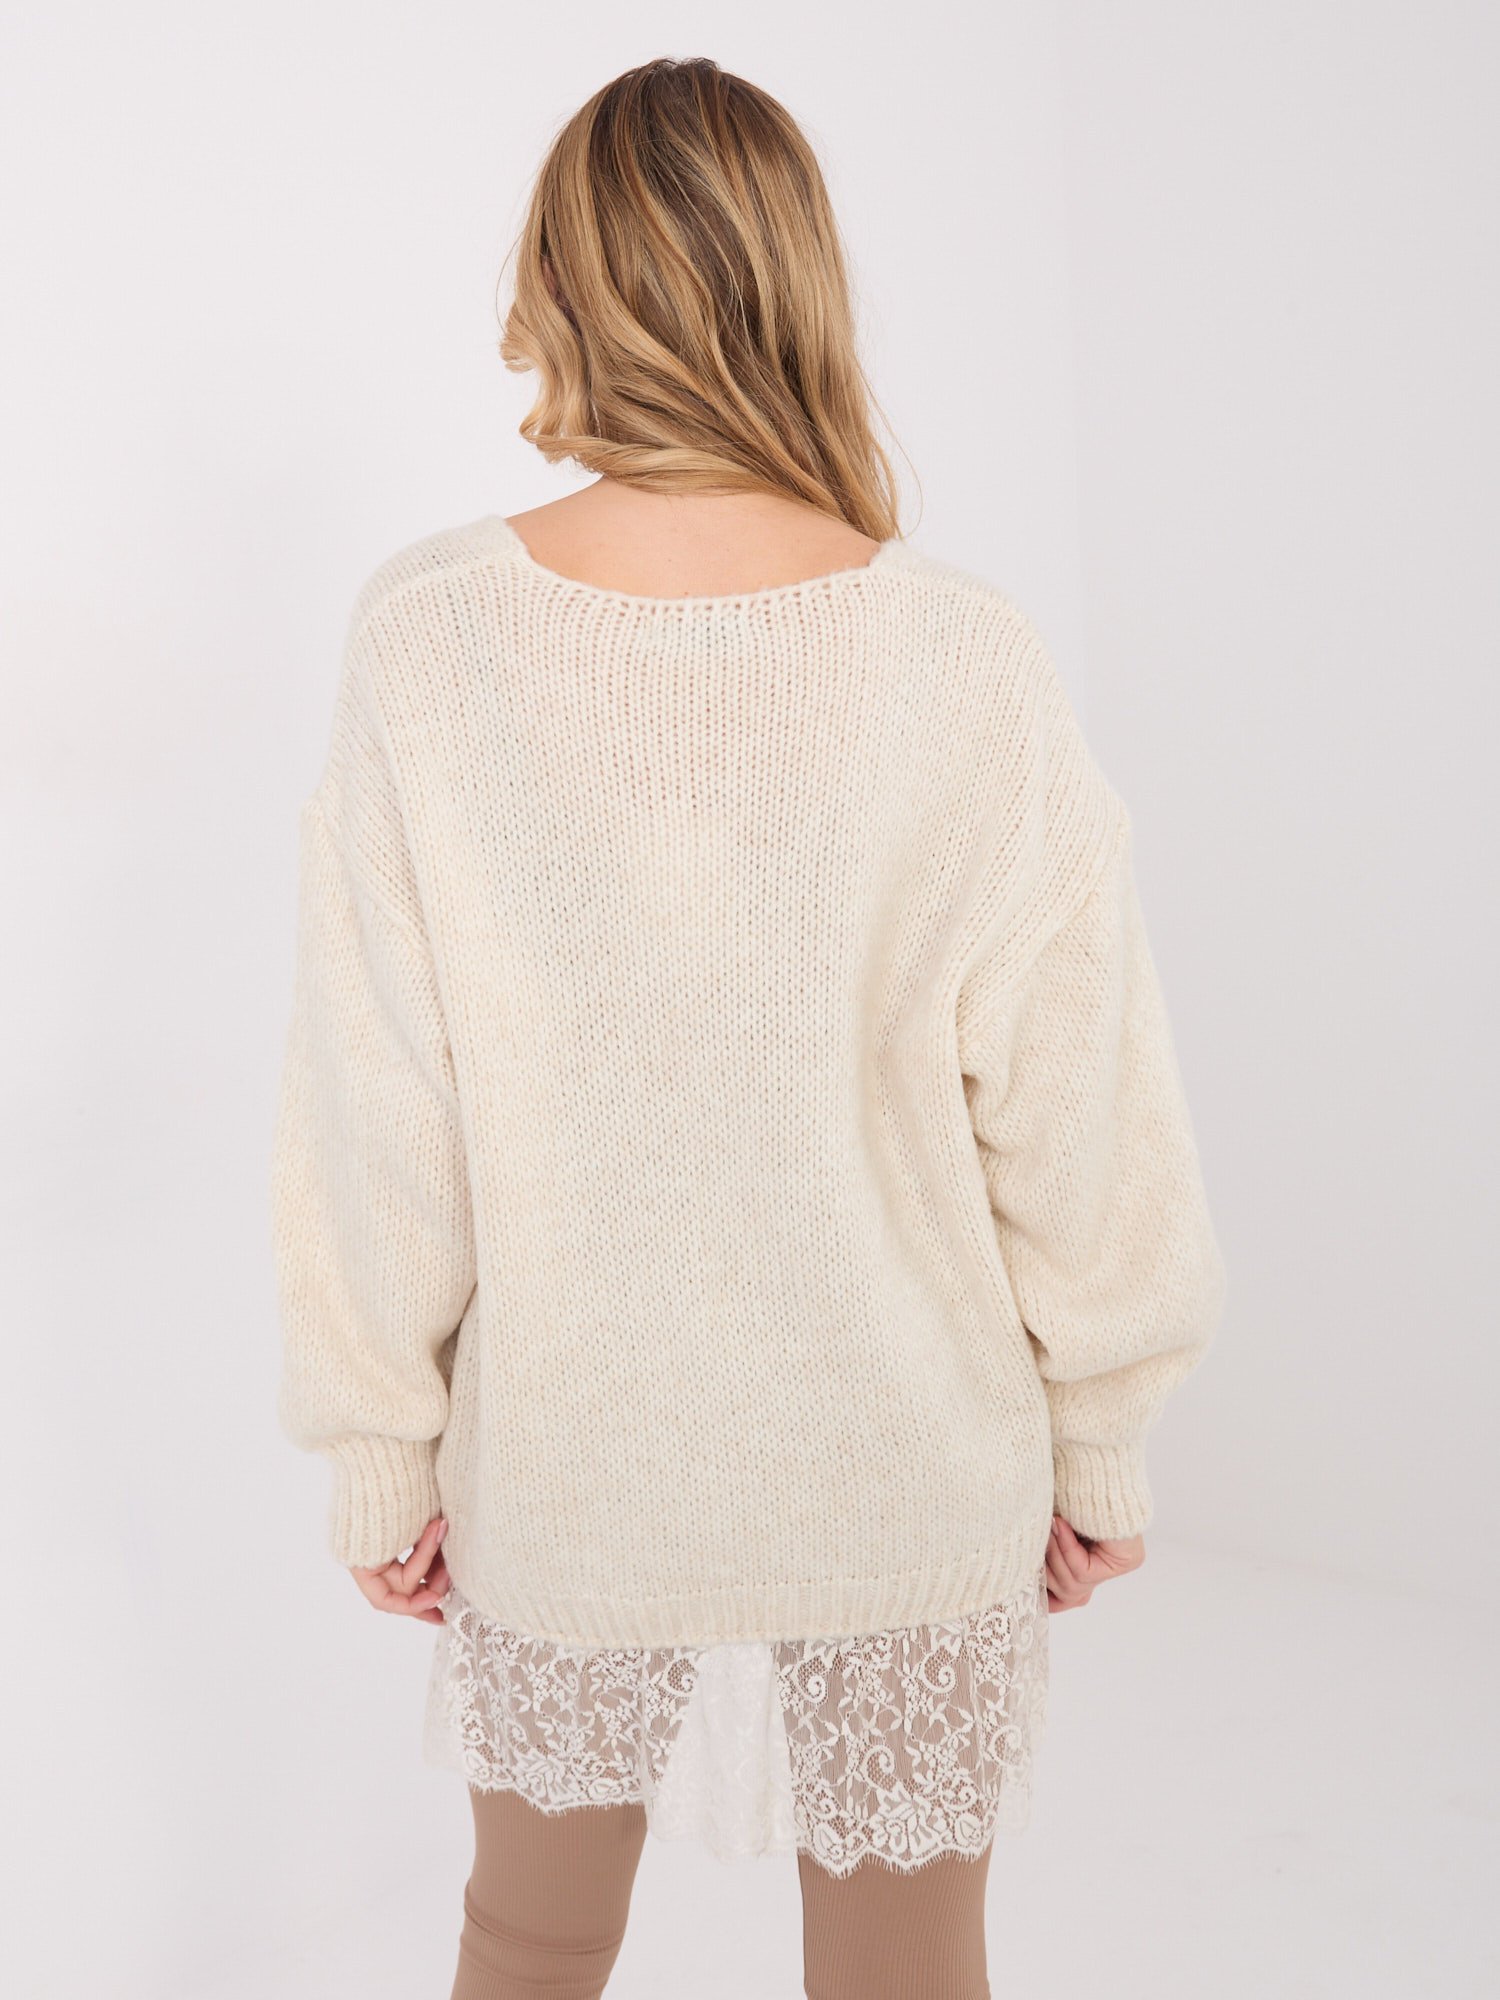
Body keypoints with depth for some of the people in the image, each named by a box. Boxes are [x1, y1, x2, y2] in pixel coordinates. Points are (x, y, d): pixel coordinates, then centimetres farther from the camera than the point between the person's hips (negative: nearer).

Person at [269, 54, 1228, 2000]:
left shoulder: (428, 638, -16)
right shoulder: (966, 657, -18)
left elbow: (371, 1123, -11)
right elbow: (1078, 1127, -11)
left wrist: (381, 1456, 4)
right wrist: (1100, 1442, 5)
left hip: (558, 1472, 1)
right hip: (907, 1474, 0)